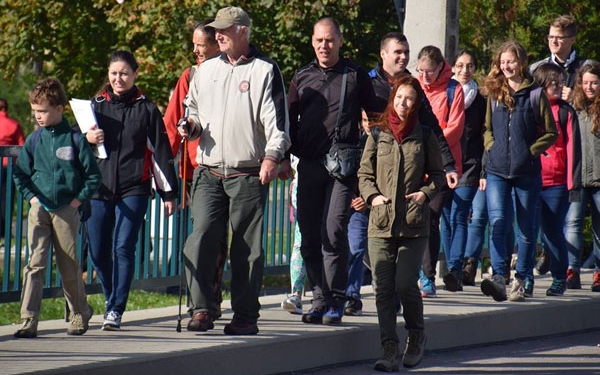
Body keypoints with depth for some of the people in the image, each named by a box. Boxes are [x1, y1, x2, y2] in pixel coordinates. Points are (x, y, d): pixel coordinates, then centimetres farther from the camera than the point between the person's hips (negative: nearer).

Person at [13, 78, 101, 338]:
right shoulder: (34, 140, 6)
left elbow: (93, 175, 1)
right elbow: (21, 173, 14)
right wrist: (31, 196, 2)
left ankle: (80, 314, 28)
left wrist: (78, 200, -6)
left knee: (69, 267, 7)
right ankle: (29, 320, -14)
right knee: (35, 263, -9)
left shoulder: (75, 140, -3)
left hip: (67, 211, -2)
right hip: (39, 210, 2)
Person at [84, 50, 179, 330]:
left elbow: (161, 151, 7)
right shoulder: (95, 105, 11)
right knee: (98, 252, 3)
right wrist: (87, 138, -8)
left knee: (123, 247, -13)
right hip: (100, 188, 3)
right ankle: (113, 299, 26)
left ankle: (115, 310, -10)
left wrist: (168, 192, 4)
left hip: (134, 190, -3)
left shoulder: (146, 110, 5)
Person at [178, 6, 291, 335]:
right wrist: (191, 126, 5)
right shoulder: (206, 70, 16)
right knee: (202, 237, -11)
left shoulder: (265, 71, 1)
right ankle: (202, 308, -10)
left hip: (249, 175, -3)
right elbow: (193, 108, 28)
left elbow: (276, 119, -5)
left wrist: (272, 155, -19)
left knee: (247, 247, 1)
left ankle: (245, 315, 7)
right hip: (209, 172, 4)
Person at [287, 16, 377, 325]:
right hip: (309, 166, 4)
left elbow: (375, 115, 12)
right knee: (309, 235, 3)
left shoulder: (355, 76, 7)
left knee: (333, 231, -14)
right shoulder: (302, 77, 15)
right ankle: (319, 298, 12)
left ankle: (335, 302, -8)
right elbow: (289, 120, 17)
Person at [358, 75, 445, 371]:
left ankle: (416, 336, 14)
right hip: (381, 221, 2)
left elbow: (438, 174, 14)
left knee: (405, 283, -11)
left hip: (414, 223, -2)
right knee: (383, 288, -3)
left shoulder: (425, 136, 7)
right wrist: (372, 195, -4)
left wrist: (426, 192, -4)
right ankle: (389, 350, -1)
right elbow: (364, 173, 13)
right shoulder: (378, 135, 10)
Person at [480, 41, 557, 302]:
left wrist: (530, 151, -7)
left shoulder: (535, 94, 0)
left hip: (526, 172, -2)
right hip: (497, 171, 2)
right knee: (497, 222, -15)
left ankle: (522, 280, 16)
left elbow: (551, 133, 4)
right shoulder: (494, 93, 10)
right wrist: (491, 147, 4)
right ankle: (498, 278, -22)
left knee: (526, 227, 7)